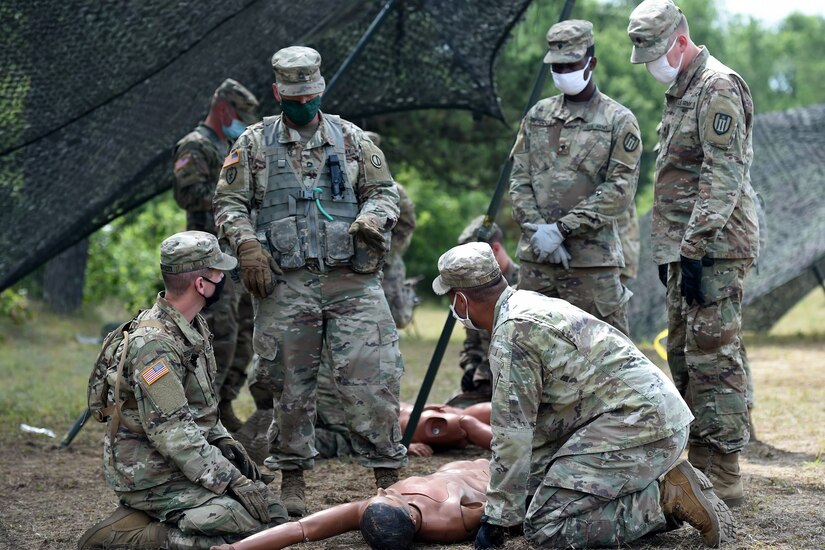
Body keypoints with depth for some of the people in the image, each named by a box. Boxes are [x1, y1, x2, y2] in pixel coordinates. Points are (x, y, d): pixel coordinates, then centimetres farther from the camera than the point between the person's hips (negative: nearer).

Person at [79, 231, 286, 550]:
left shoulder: (193, 326, 8)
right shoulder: (153, 344, -23)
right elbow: (174, 435, -26)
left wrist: (224, 443, 5)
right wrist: (235, 483, -25)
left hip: (185, 459, 9)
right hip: (151, 475, -9)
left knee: (269, 508, 6)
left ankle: (148, 520, 9)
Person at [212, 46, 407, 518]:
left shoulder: (351, 138, 10)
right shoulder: (255, 144, 8)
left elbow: (384, 192, 13)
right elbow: (229, 203, 9)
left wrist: (372, 218, -9)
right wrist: (247, 244, -8)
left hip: (352, 281, 0)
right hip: (286, 283, 0)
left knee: (371, 379, -7)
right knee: (292, 385, 6)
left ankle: (388, 475, 2)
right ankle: (292, 480, 18)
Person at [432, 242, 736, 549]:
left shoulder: (511, 334, -13)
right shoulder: (533, 304, 19)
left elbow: (513, 435, -14)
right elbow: (538, 415, 23)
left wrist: (496, 520, -6)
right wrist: (537, 481, 24)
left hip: (640, 423, -11)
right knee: (543, 494, 15)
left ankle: (666, 499, -9)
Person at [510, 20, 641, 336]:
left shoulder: (619, 121, 0)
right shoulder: (537, 116, 14)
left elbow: (620, 190, -8)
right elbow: (519, 179, 10)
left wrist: (562, 229, -14)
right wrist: (538, 229, -6)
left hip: (592, 258, -4)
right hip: (536, 255, 5)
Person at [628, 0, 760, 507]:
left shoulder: (718, 88, -12)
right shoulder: (681, 92, 20)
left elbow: (722, 176, -20)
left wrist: (695, 249, -23)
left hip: (714, 250, -10)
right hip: (685, 248, 10)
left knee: (713, 356, -11)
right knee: (684, 356, 12)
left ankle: (723, 476, -9)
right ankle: (700, 464, 18)